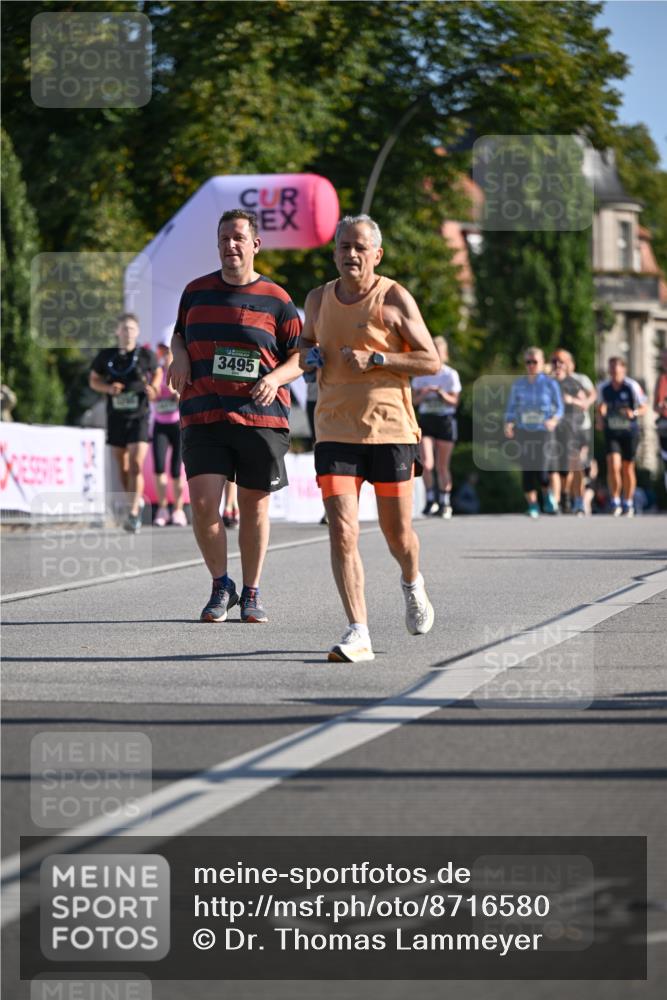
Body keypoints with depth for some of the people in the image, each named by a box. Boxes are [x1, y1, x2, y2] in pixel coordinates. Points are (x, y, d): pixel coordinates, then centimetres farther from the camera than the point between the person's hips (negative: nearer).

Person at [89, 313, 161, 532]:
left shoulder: (146, 355, -2)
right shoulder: (106, 356, 1)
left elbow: (158, 372, 16)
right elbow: (93, 380, 11)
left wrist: (153, 388, -4)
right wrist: (108, 388, -9)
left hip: (139, 417, -3)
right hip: (116, 417, 3)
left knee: (136, 466, -15)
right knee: (123, 468, 10)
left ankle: (133, 514, -15)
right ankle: (137, 501, 33)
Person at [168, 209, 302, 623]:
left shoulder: (276, 299, 3)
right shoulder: (196, 291, 11)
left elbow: (301, 356, 7)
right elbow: (179, 334, 26)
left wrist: (275, 378, -13)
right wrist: (179, 356, 4)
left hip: (261, 417, -1)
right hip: (203, 416, 1)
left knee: (255, 507, 6)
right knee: (203, 504, -11)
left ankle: (252, 593, 20)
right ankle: (221, 587, 8)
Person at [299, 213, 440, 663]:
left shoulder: (395, 298, -3)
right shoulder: (318, 299, 9)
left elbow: (431, 360, -5)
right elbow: (307, 342, 27)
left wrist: (374, 360, -16)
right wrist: (309, 356, 3)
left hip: (390, 428, -2)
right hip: (335, 432, 2)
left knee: (397, 532, 9)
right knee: (342, 532, -13)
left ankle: (412, 584, 44)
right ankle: (358, 633, -14)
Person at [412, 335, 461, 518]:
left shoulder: (451, 375, 0)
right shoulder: (421, 374, 7)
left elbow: (454, 401, -3)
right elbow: (415, 399, 6)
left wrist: (441, 393, -21)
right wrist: (423, 393, -15)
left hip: (445, 420, -1)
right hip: (426, 420, 2)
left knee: (442, 466, 1)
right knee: (426, 463, -13)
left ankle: (445, 503, 10)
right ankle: (430, 500, 0)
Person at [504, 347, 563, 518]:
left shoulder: (550, 384, 2)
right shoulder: (518, 384, 8)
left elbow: (559, 407, 2)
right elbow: (511, 408, 10)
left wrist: (554, 420, -18)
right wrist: (508, 424, -8)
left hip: (544, 432, -2)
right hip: (523, 432, 3)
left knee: (542, 469, -11)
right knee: (527, 469, -2)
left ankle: (548, 497, 19)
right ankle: (532, 506, 9)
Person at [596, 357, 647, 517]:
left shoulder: (632, 386, -11)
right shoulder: (603, 387, -1)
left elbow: (643, 408, -3)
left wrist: (634, 413, -23)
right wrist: (600, 420, 0)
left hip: (630, 431, -1)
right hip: (611, 432, 1)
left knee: (627, 468, 8)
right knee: (613, 465, -15)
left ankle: (628, 503, 25)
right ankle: (615, 501, -1)